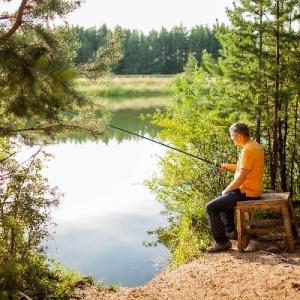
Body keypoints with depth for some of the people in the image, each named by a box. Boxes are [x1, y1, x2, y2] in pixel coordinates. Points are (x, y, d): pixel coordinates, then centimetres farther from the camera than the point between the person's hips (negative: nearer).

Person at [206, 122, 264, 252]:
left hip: (247, 193, -11)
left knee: (211, 207, -10)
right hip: (253, 189, 11)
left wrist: (226, 190, -10)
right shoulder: (255, 145, 7)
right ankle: (231, 230, 33)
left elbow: (241, 178, -24)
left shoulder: (247, 150, -24)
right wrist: (229, 166, 12)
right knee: (222, 197, 32)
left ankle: (222, 242, -3)